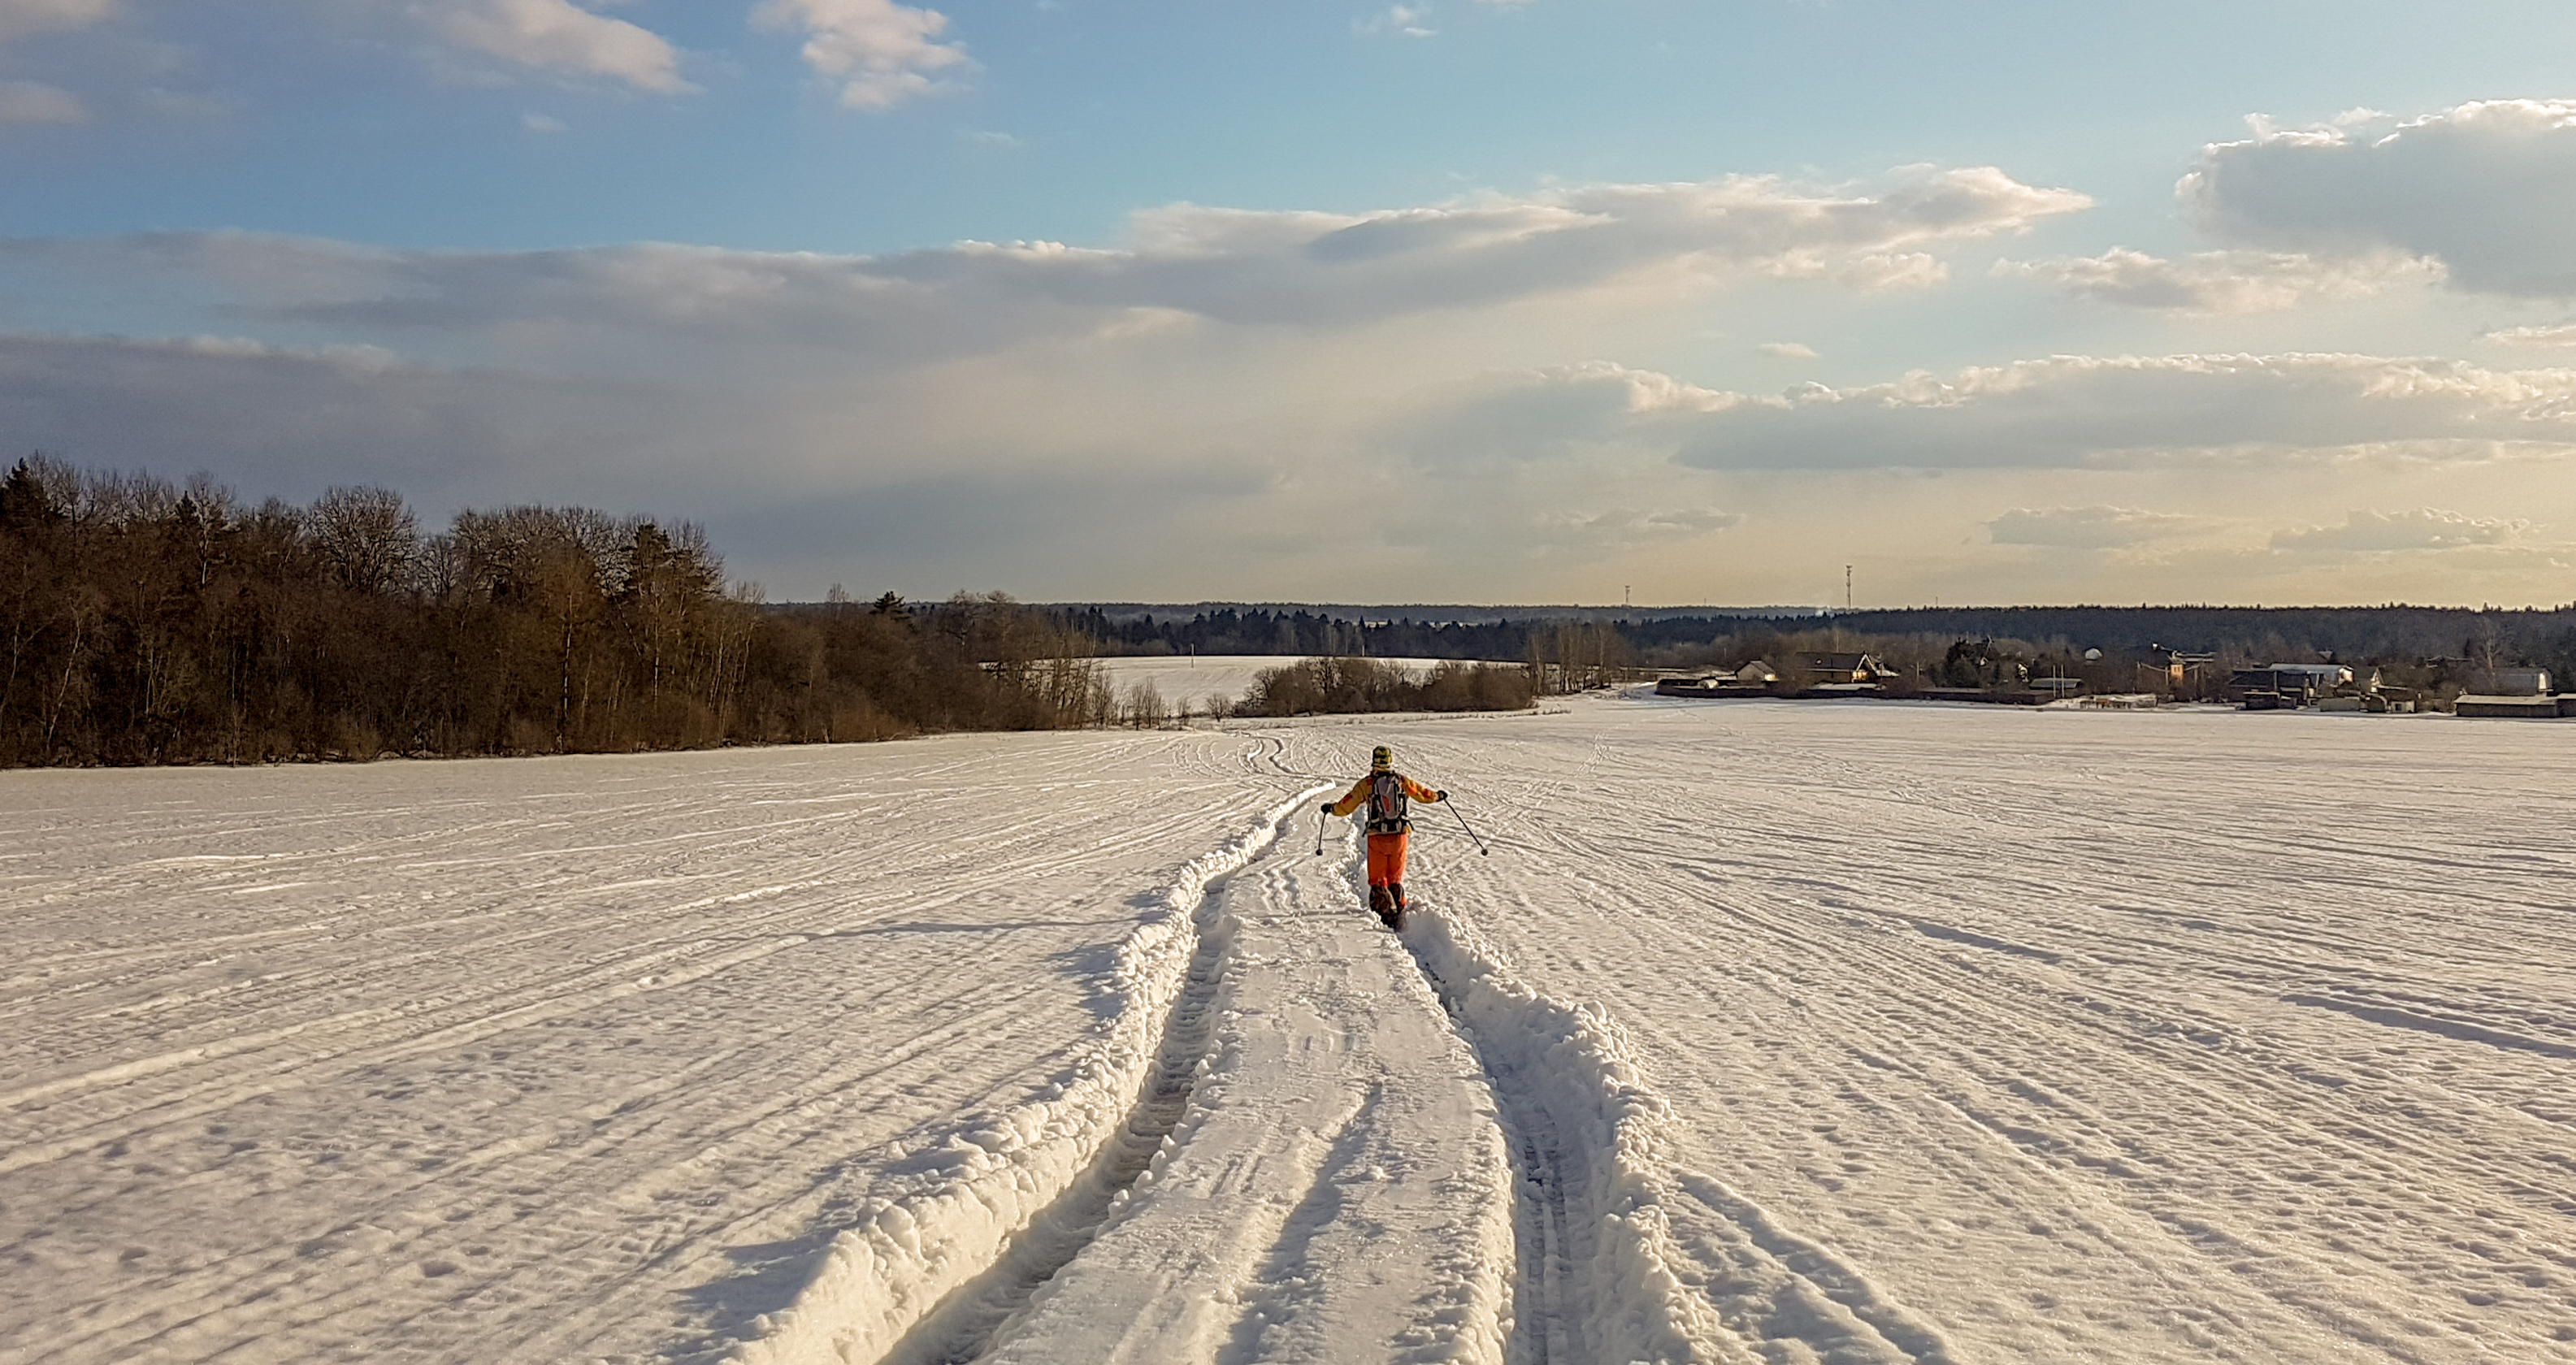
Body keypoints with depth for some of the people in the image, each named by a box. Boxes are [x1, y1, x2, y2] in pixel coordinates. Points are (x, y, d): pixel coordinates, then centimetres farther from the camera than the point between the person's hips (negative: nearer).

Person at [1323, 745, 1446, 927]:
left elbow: (1345, 807, -2)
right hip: (1399, 835, 2)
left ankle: (1388, 912, -8)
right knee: (1395, 878, 18)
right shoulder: (1402, 781, 2)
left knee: (1377, 879, 7)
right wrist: (1438, 796, 36)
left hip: (1377, 837, -2)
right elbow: (1422, 793, 16)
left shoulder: (1366, 784, -5)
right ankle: (1399, 909, 12)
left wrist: (1330, 807, 18)